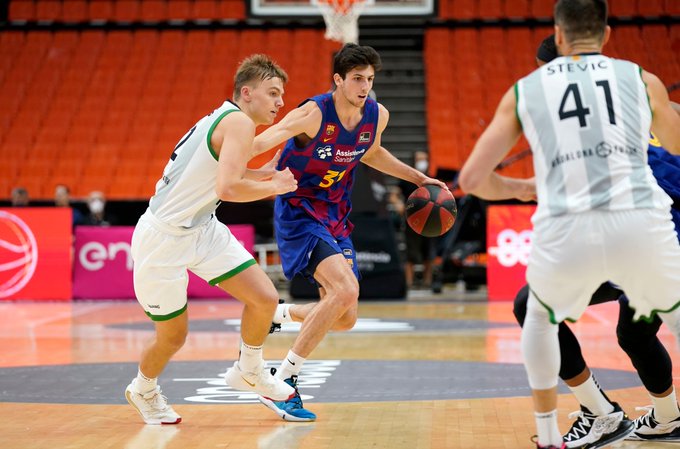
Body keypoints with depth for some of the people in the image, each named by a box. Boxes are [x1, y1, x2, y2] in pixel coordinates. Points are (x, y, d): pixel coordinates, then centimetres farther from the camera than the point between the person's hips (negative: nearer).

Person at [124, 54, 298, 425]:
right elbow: (228, 189, -31)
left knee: (265, 299, -1)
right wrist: (276, 187, -16)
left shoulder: (223, 119, 9)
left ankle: (248, 372, 23)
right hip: (163, 238, -9)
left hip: (201, 228, 9)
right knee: (172, 337, 7)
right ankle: (143, 390, 37)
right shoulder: (240, 122, -19)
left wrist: (261, 174, 18)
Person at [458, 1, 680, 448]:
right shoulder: (643, 80, 17)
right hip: (642, 225, 0)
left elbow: (472, 179, 15)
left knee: (541, 316, 33)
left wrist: (522, 188, 35)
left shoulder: (524, 90, 17)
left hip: (565, 230, 1)